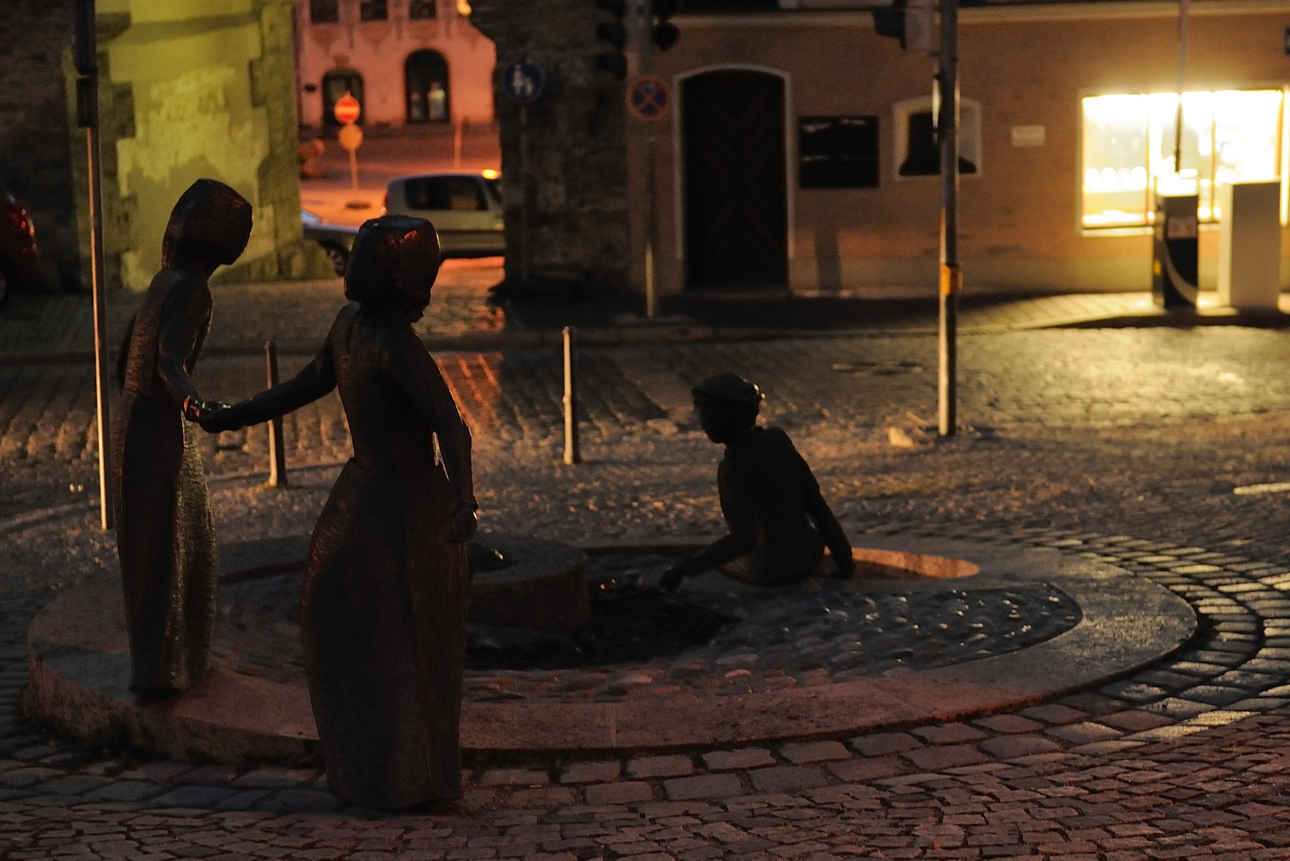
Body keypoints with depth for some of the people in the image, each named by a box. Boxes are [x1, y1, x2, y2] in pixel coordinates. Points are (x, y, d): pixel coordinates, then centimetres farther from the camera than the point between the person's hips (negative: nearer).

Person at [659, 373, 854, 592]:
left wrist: (684, 568, -28)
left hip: (771, 568, -5)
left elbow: (744, 538, -31)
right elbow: (815, 499, 1)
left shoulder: (735, 466, -22)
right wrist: (843, 556, 8)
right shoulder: (778, 439, -3)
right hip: (810, 557, 5)